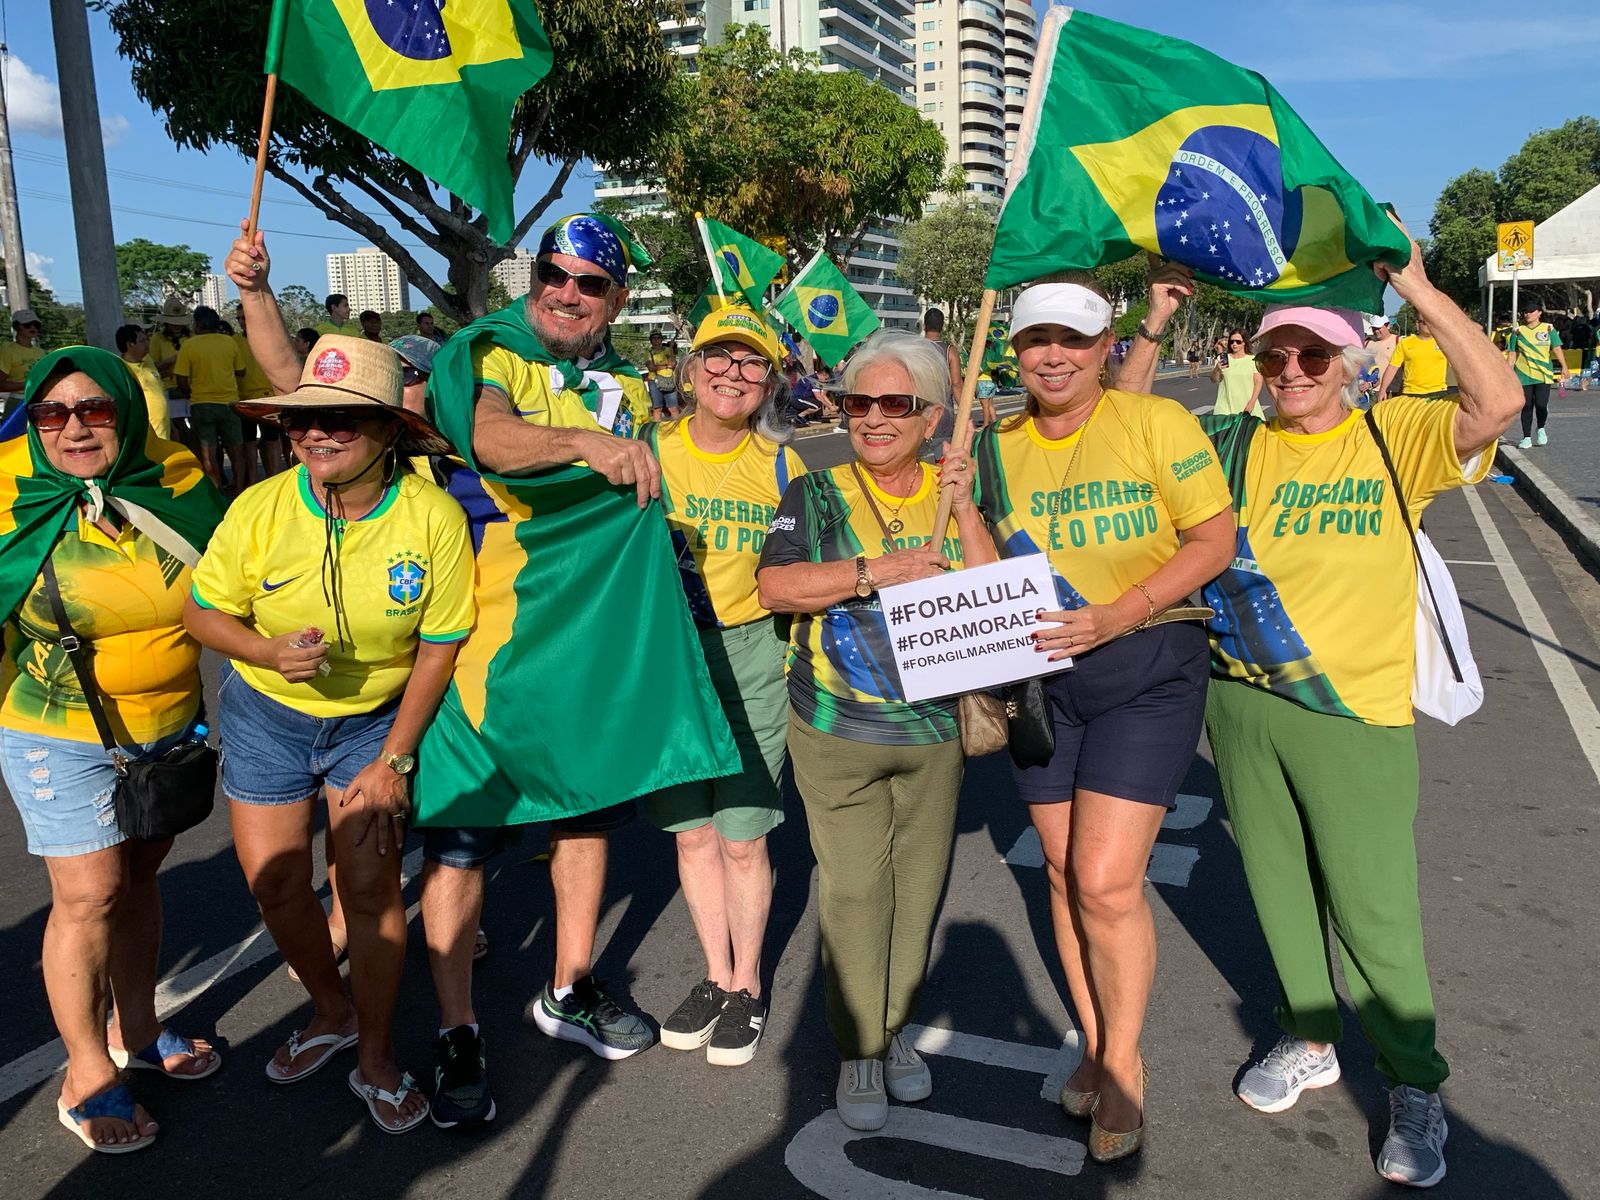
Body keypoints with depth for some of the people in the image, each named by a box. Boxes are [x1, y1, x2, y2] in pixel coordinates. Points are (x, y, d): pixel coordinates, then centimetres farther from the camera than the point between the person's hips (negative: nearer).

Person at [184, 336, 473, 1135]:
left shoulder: (434, 516, -21)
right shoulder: (260, 509, -17)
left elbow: (439, 647, -13)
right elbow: (204, 612, -4)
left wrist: (392, 762, -12)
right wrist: (271, 652, -25)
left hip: (377, 719, -2)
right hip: (266, 714, 2)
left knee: (370, 884, -6)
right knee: (274, 882, 5)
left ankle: (376, 1057, 17)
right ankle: (333, 1011, 34)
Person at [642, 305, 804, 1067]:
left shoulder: (782, 467, -2)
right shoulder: (648, 451, -2)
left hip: (749, 655, -1)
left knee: (742, 836, 4)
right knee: (691, 831, 11)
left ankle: (748, 987, 24)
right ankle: (716, 977, 30)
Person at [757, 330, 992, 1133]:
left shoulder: (952, 495, 6)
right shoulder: (817, 495, 0)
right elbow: (774, 587, -13)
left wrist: (964, 509, -12)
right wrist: (875, 570, -22)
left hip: (934, 729, 3)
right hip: (837, 733, -2)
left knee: (917, 885, 11)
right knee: (855, 888, -3)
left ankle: (896, 1028, 31)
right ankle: (858, 1051, 15)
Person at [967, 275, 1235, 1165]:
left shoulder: (1157, 423, -8)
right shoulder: (994, 447, 4)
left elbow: (1215, 540, -10)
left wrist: (1115, 616, -21)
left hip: (1147, 668, -4)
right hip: (1041, 672, 5)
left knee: (1108, 881, -9)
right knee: (1065, 873, 12)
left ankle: (1125, 1059, 17)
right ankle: (1095, 1042, 34)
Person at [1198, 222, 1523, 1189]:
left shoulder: (1395, 437, -3)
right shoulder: (1233, 447, 4)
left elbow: (1500, 402, -19)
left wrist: (1416, 286, -16)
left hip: (1355, 712, -3)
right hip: (1242, 702, 4)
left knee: (1374, 907, 3)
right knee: (1279, 886, 17)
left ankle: (1415, 1085, 25)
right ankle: (1309, 1041, 38)